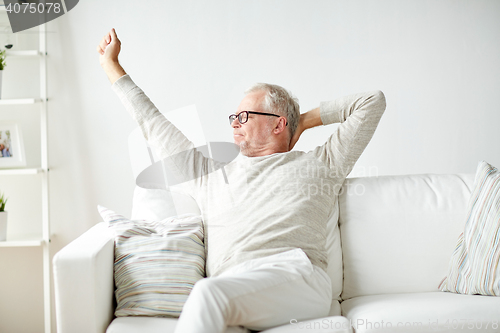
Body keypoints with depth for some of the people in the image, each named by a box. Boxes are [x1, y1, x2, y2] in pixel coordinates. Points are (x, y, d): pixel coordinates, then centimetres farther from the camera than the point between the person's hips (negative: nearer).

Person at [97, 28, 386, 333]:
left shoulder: (318, 165, 19)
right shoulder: (210, 174, 28)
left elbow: (372, 102, 21)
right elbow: (153, 123, 36)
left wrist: (306, 120, 26)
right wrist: (111, 65, 45)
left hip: (296, 279, -2)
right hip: (229, 289, 3)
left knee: (208, 293, -33)